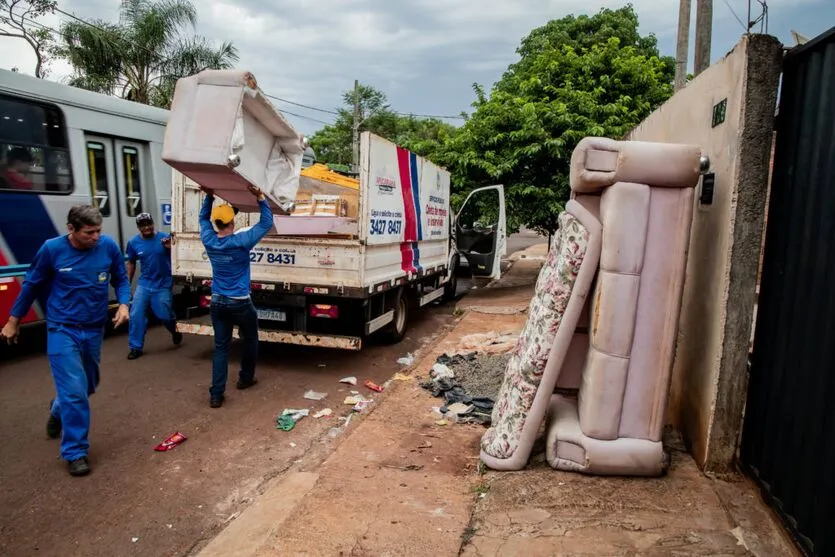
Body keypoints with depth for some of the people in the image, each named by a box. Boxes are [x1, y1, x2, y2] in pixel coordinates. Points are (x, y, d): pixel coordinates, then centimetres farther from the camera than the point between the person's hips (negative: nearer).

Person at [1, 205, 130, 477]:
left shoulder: (108, 246, -10)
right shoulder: (52, 249, -14)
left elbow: (121, 279, 5)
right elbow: (31, 285, 1)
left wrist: (123, 304, -13)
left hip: (94, 329, 4)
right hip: (62, 330, -3)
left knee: (88, 386, 21)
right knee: (74, 390, -8)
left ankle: (58, 410, 53)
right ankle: (75, 451, 8)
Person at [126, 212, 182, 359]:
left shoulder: (165, 237, -11)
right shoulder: (133, 242, -1)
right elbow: (131, 263, 13)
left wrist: (170, 248, -29)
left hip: (163, 285, -3)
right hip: (144, 284, 3)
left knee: (164, 315, 3)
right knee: (136, 316, -1)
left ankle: (175, 331, 37)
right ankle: (135, 347, 12)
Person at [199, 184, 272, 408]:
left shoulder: (209, 241, -3)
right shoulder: (241, 242, -17)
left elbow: (203, 218, 18)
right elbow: (266, 223, -9)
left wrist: (209, 197, 13)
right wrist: (260, 198, -11)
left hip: (218, 302, 4)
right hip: (240, 303, -4)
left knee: (220, 347, 7)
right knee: (250, 340, 20)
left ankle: (216, 394, 3)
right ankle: (245, 378, 34)